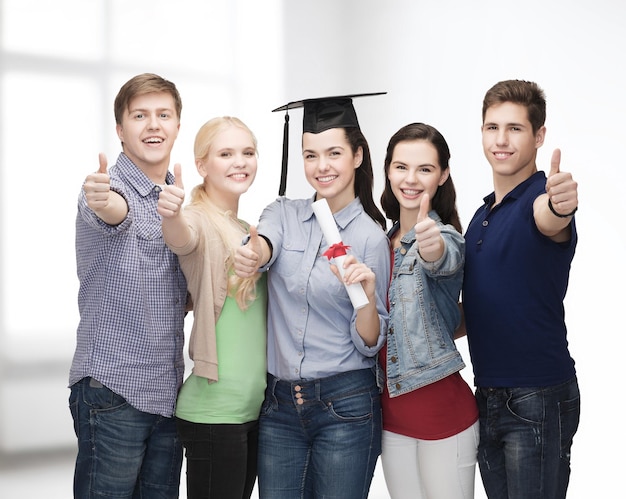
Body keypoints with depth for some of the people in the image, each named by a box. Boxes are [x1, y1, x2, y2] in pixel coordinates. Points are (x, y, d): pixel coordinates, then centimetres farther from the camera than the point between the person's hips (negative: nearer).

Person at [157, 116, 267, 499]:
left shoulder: (249, 231, 13)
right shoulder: (198, 222, -9)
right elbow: (181, 238, -34)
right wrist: (171, 214, -54)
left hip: (256, 406, 8)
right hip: (214, 409, -7)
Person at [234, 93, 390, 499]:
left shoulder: (371, 237, -5)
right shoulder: (284, 214, 4)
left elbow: (369, 344, -5)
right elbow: (264, 245, -20)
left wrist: (367, 295, -24)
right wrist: (252, 255, -43)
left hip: (346, 407, -3)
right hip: (279, 404, 3)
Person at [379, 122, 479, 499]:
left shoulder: (447, 238, -10)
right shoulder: (384, 241, 7)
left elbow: (443, 260, -37)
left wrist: (431, 246, -57)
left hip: (441, 408, -6)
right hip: (392, 408, 6)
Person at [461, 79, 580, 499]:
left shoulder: (542, 195, -11)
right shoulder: (483, 214, 13)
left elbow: (549, 221, -37)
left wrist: (559, 205, -58)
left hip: (538, 397, -7)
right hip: (490, 396, 8)